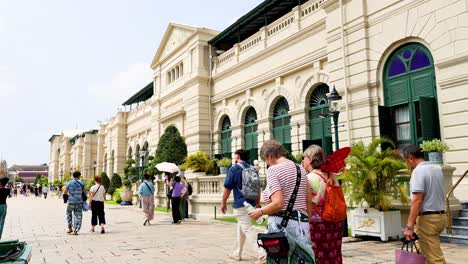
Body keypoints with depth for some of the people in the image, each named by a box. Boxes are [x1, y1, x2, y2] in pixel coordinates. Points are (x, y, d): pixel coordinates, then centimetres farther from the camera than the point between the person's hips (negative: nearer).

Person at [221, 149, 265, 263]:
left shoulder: (234, 169, -7)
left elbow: (227, 188, -8)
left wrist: (223, 203, 1)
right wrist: (258, 203, 22)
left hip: (240, 204, -7)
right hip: (251, 203, 7)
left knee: (248, 230, -7)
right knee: (241, 228, 18)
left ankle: (262, 255, -15)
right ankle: (237, 254, 27)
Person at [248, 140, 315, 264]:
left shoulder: (273, 170, -10)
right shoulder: (300, 168, 11)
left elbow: (278, 203, -19)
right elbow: (309, 201, 13)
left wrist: (260, 211, -4)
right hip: (302, 223, 7)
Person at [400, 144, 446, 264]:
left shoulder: (418, 171, -16)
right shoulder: (437, 170, 13)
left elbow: (417, 200, -23)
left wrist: (409, 226, -23)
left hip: (427, 218, -9)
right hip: (441, 216, 9)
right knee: (422, 252, 19)